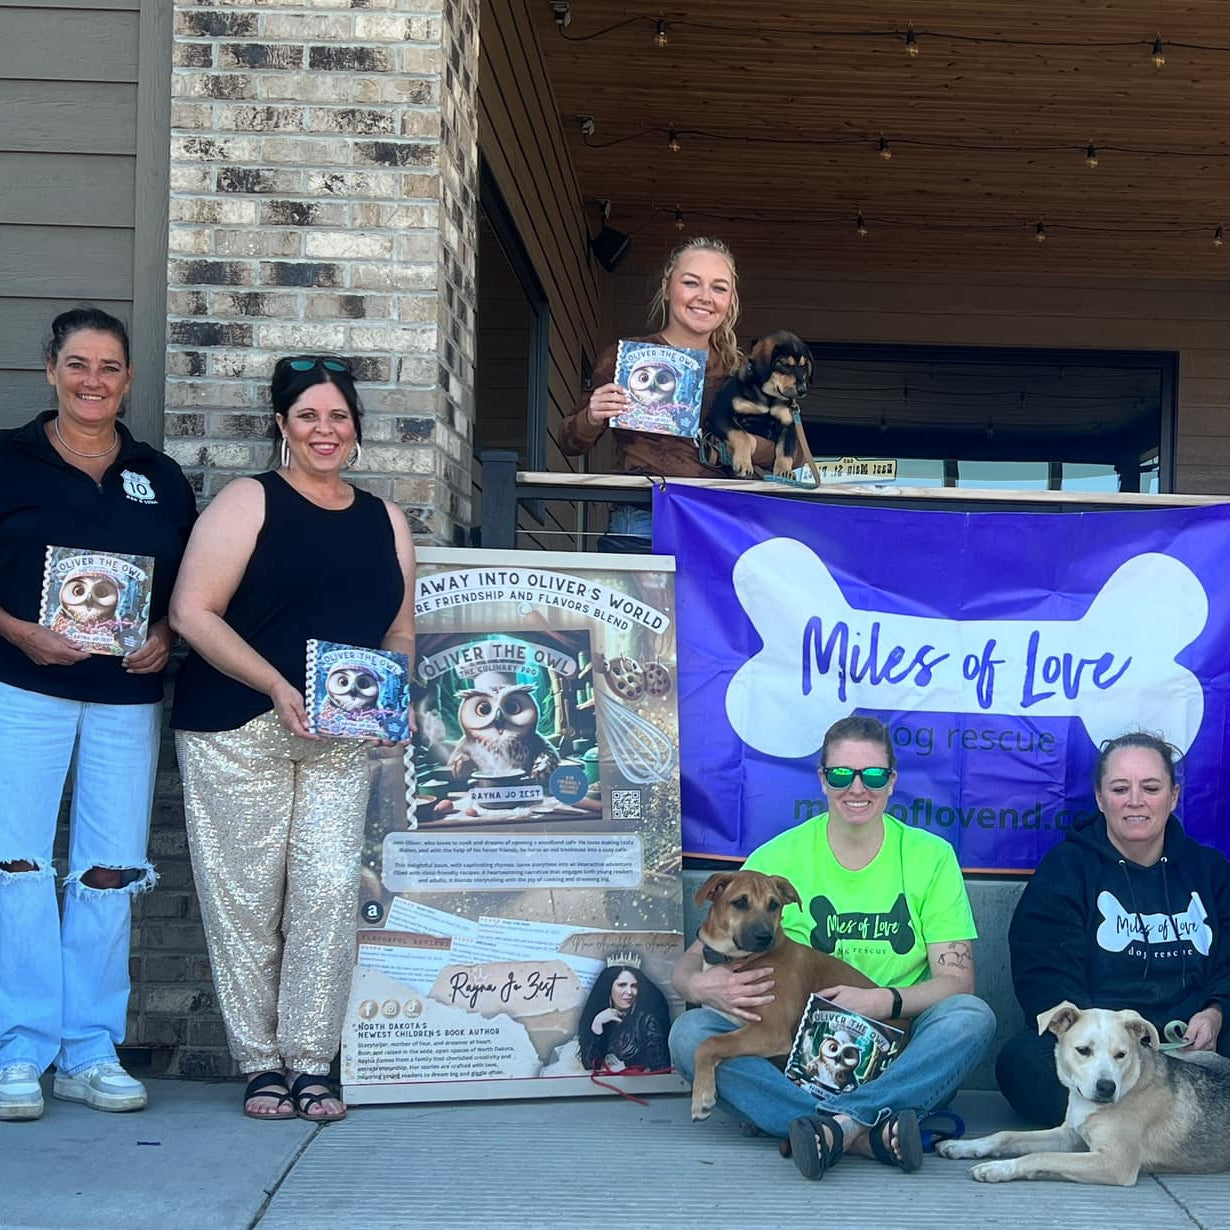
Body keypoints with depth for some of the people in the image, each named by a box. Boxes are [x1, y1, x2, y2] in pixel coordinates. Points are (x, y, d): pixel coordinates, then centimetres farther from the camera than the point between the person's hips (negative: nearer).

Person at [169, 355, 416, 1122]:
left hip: (341, 740, 3)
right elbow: (192, 612, -8)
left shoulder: (385, 521, 14)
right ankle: (260, 1062, 11)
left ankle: (310, 1063, 4)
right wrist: (276, 687, -17)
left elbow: (400, 634, 18)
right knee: (248, 894, -1)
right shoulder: (250, 503, 0)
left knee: (330, 889, -6)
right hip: (239, 730, -3)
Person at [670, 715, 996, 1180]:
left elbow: (957, 978, -2)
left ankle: (835, 1124, -37)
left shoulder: (930, 856, 3)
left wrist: (883, 1001, -22)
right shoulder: (777, 858, 2)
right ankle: (868, 1131, -38)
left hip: (897, 1063, 0)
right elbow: (693, 961, 2)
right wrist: (701, 984, -24)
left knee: (971, 1017, -28)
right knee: (689, 1033, -26)